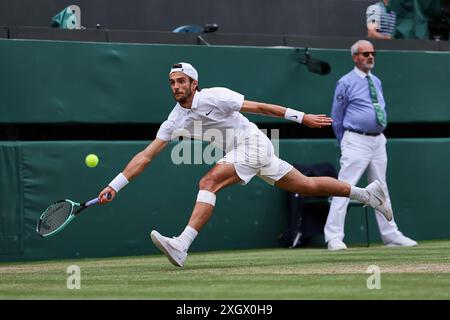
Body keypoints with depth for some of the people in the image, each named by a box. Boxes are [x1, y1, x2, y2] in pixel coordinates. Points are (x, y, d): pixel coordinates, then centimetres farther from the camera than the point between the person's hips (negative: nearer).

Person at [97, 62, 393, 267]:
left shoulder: (214, 97, -16)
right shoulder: (175, 121, 2)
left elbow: (259, 107, -10)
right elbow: (146, 156, 1)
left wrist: (302, 117, -7)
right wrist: (115, 186, -7)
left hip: (253, 142, -7)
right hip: (239, 153, 7)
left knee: (209, 183, -24)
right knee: (308, 186, 13)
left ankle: (181, 247, -32)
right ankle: (367, 193, 26)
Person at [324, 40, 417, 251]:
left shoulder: (377, 82, 15)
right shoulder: (346, 83, -5)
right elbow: (336, 118, 0)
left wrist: (380, 136, 15)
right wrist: (346, 143, 6)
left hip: (378, 141, 7)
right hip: (356, 141, -7)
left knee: (381, 189, 12)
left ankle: (391, 235, 17)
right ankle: (334, 238, -13)